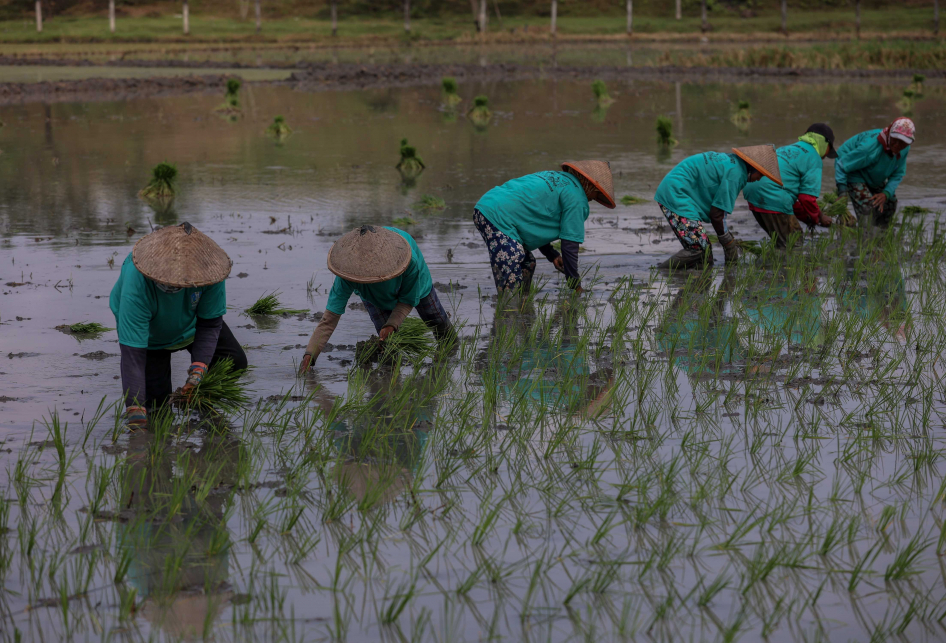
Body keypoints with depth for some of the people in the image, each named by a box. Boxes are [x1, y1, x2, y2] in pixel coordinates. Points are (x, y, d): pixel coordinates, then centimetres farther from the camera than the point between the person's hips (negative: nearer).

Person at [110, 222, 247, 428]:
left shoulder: (208, 269, -36)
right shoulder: (137, 285, -45)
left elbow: (210, 323, -19)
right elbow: (132, 353, -43)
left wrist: (199, 368, -32)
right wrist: (135, 411, -47)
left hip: (190, 323, 3)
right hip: (151, 334, -3)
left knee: (235, 362, -5)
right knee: (156, 400, -11)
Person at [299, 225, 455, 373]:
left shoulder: (411, 261, -49)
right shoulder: (348, 272, -45)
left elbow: (408, 300, -29)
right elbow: (330, 318, -42)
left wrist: (392, 325, -45)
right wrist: (309, 356, -49)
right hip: (372, 293, 0)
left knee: (436, 321, 18)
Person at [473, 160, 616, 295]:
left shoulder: (556, 177, 25)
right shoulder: (576, 197, -3)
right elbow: (570, 244, -4)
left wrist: (552, 255, 24)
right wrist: (575, 286, 6)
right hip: (497, 218, -10)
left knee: (527, 264, 18)